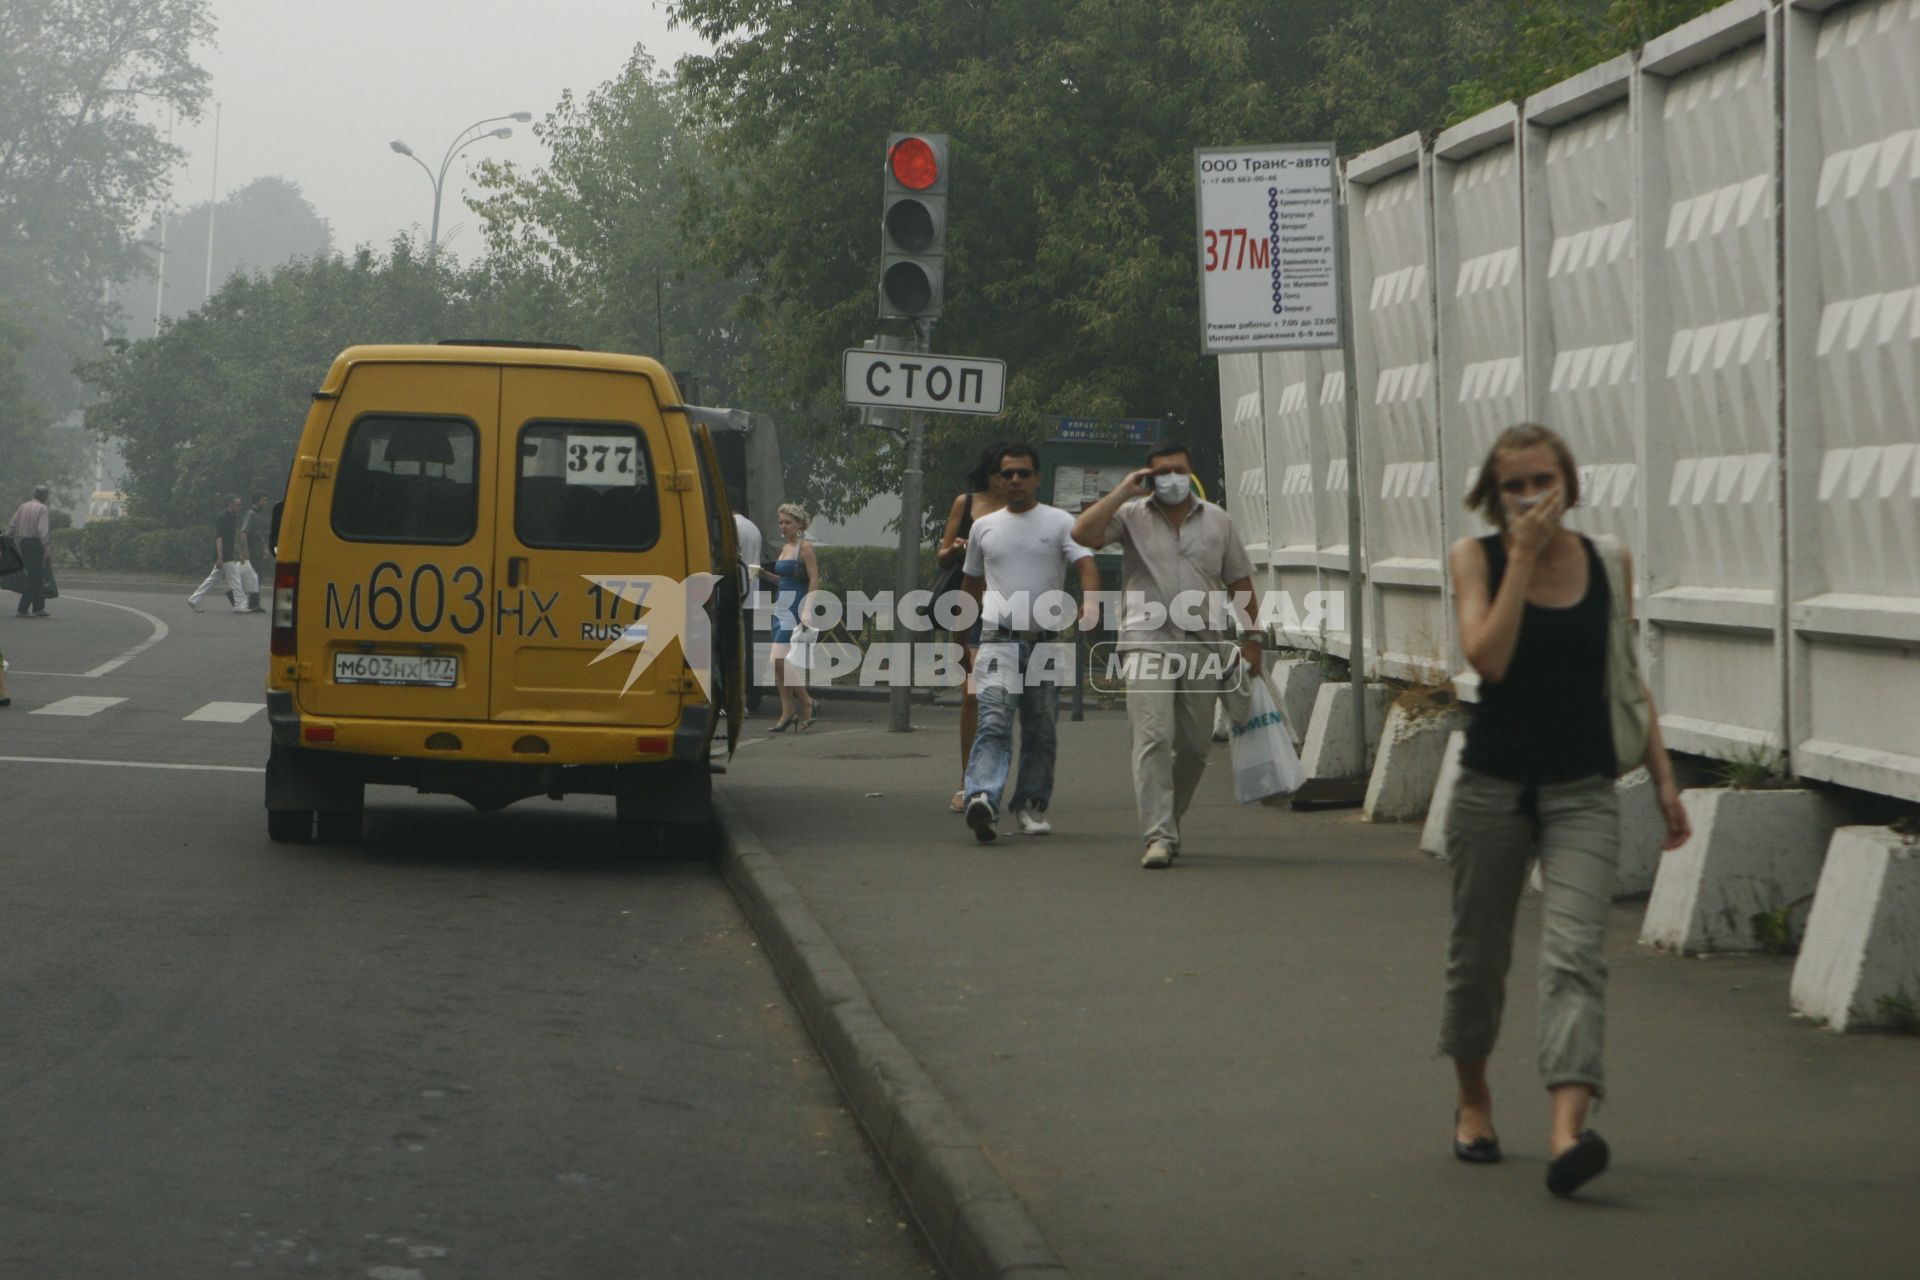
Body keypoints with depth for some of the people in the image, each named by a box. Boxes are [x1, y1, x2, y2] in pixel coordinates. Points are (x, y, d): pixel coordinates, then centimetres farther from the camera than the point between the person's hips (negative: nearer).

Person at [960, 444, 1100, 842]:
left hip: (1046, 642, 0)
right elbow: (972, 581, 27)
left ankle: (1032, 805, 16)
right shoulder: (984, 527, 13)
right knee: (994, 722, -17)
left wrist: (1090, 601, -29)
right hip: (998, 640, 0)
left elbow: (1086, 563, -10)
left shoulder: (1060, 522, 4)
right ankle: (982, 799, -33)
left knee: (1041, 730, 6)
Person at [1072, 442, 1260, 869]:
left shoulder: (1217, 521, 12)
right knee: (1153, 739, -15)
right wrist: (1123, 492, -10)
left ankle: (1167, 821, 28)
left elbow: (1240, 581, 15)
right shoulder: (1131, 516, 4)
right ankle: (1159, 836, -19)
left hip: (1204, 646, 3)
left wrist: (1250, 638, 9)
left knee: (1195, 747, 8)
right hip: (1149, 642, -3)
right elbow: (1083, 534, -11)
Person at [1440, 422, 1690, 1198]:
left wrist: (1662, 776, 9)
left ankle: (1567, 1132, -31)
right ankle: (1473, 1100, 37)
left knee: (1575, 954, -16)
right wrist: (1523, 558, -16)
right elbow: (1488, 658, -17)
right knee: (1479, 953, 12)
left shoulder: (1609, 563, 4)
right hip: (1493, 782, 0)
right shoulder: (1475, 558, -2)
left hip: (1582, 790, 0)